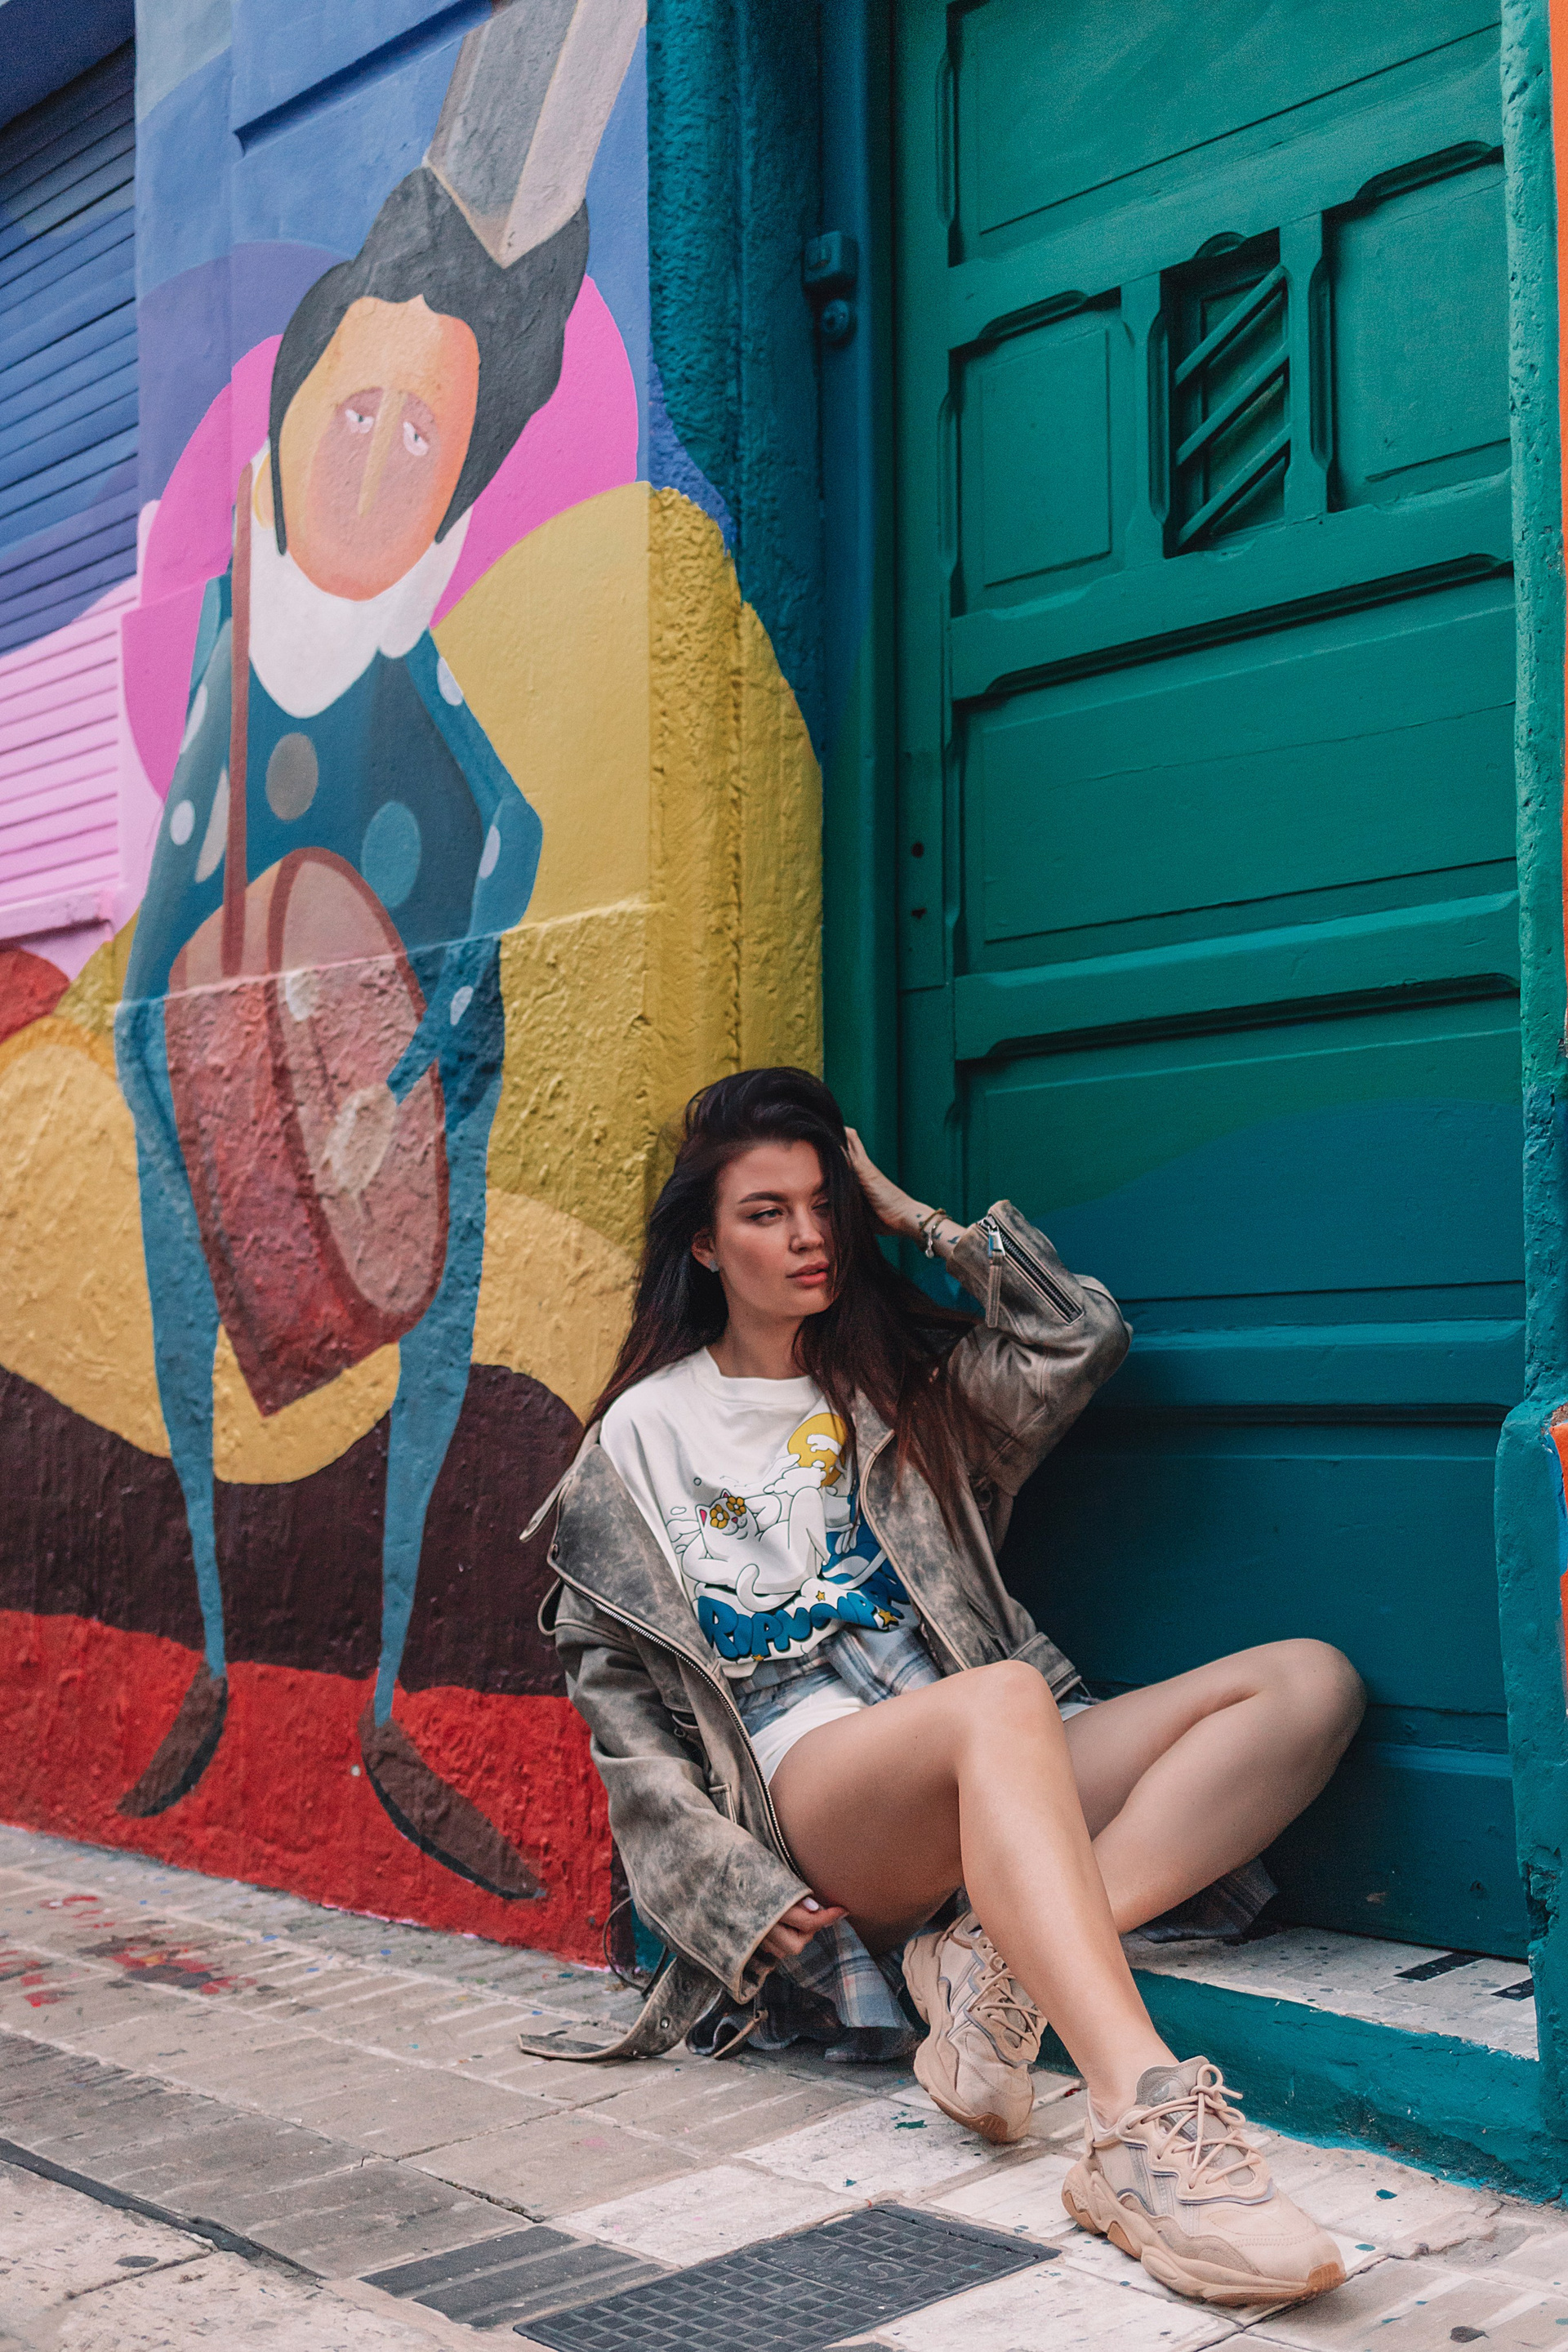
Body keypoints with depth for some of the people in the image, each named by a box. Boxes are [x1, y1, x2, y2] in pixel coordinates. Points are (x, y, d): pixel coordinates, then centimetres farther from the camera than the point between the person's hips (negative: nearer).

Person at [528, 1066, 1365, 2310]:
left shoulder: (903, 1378, 22)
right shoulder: (643, 1437, 13)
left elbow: (1084, 1336, 3)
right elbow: (618, 1694, 7)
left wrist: (914, 1215, 12)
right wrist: (727, 1879, -8)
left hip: (991, 1784, 5)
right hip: (804, 1781, -5)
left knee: (1310, 1681, -16)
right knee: (999, 1703, -39)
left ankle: (1005, 1963, -31)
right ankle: (1144, 2126, -55)